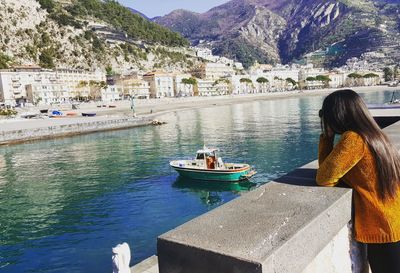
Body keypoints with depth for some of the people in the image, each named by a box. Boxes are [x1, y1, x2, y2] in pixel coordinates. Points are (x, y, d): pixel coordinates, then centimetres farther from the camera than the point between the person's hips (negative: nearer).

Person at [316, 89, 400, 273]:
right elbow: (331, 167, 6)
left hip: (382, 231, -8)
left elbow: (324, 178, -19)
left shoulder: (353, 139, -23)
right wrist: (328, 136, -1)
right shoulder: (372, 135, 5)